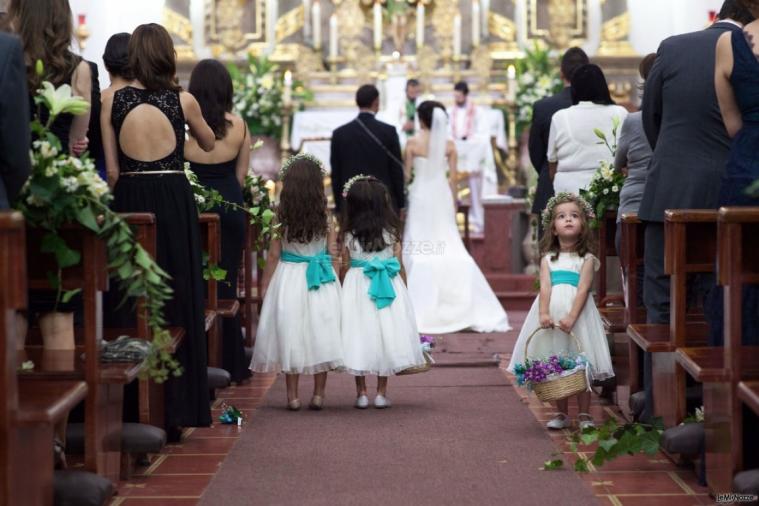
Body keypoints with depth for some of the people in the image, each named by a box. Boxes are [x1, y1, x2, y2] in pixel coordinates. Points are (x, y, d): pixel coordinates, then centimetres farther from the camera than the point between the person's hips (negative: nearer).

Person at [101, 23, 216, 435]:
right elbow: (208, 144, 19)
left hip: (129, 200, 1)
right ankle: (175, 411, 5)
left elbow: (111, 168, 2)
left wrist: (119, 197, 13)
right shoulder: (183, 100, 0)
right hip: (174, 200, -1)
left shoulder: (113, 100, 1)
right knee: (177, 300, 4)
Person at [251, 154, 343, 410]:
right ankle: (319, 394, 10)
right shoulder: (325, 215, -4)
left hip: (289, 278, -1)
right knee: (320, 334, 8)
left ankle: (293, 395, 8)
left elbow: (274, 255, -5)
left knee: (290, 334, 6)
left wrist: (265, 287, 5)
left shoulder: (281, 214, -8)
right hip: (322, 281, 1)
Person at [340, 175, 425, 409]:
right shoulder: (392, 233, -4)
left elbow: (345, 268, 0)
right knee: (386, 336, 8)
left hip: (356, 287, -1)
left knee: (359, 336, 5)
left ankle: (361, 392, 6)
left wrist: (343, 291, 15)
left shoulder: (350, 236, -6)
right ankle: (381, 393, 9)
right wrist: (401, 291, 11)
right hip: (388, 287, 1)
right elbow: (398, 266, -1)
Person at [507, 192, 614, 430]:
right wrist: (543, 313, -20)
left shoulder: (586, 259, 3)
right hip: (551, 312, 2)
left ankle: (584, 415, 8)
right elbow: (545, 287, -3)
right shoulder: (548, 259, 9)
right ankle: (561, 414, 16)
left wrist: (571, 317, -21)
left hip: (577, 313, -2)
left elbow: (583, 289, -8)